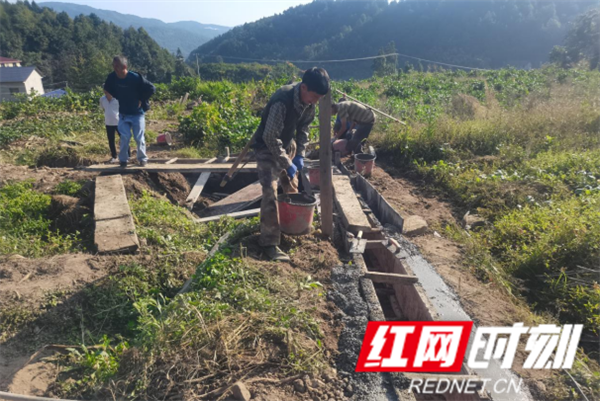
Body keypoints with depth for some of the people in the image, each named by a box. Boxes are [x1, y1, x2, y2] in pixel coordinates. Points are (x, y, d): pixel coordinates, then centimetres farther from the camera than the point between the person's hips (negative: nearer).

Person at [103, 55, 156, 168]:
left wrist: (142, 100, -12)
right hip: (123, 114, 3)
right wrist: (117, 97, 3)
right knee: (125, 137, 1)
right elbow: (107, 88, 14)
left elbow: (151, 89, -15)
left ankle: (143, 158, 21)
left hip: (137, 113, -3)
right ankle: (123, 159, 14)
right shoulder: (112, 77, -7)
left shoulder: (135, 77, -20)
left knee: (139, 138, 3)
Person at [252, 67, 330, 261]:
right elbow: (270, 137, -31)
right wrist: (287, 164, -27)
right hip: (267, 147, -8)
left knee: (292, 188, 19)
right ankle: (269, 242, -9)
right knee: (270, 193, -15)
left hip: (287, 145, 8)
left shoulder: (308, 101, -10)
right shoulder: (282, 101, -34)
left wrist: (300, 154, -2)